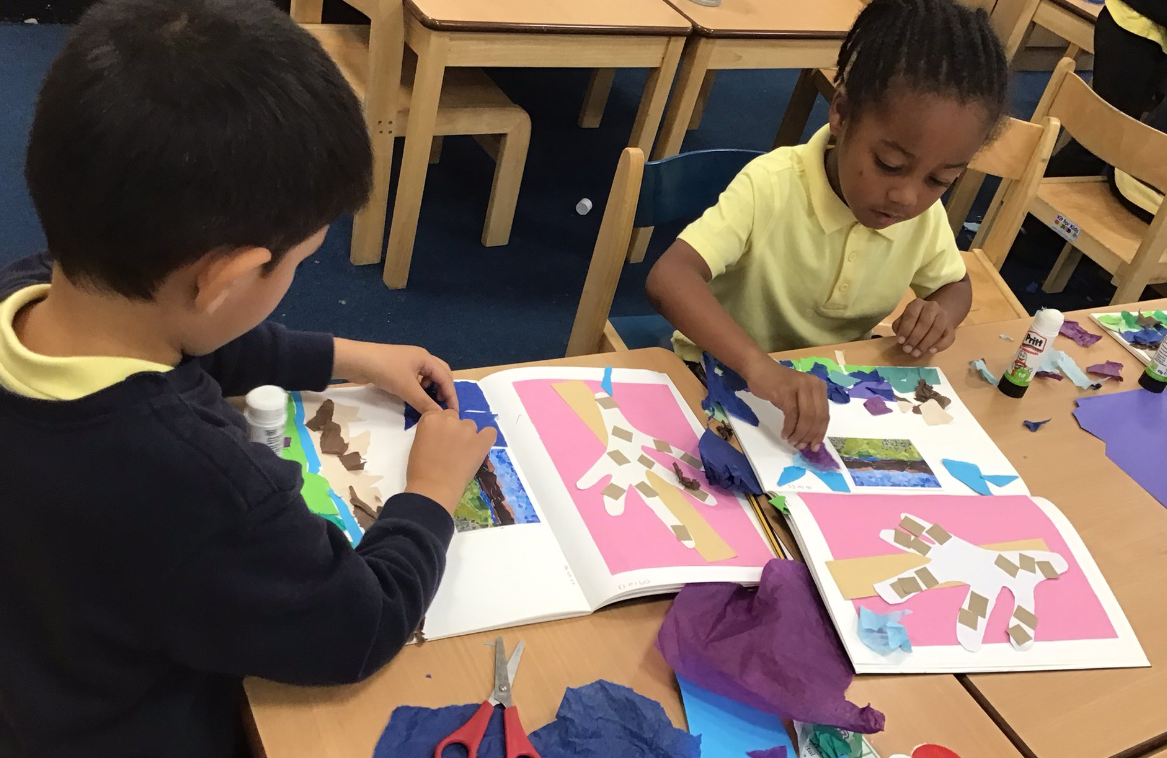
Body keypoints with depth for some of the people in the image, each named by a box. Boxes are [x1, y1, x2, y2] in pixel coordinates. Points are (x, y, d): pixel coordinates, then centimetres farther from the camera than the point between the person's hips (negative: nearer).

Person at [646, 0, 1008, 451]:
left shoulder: (925, 214, -9)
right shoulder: (771, 186, -26)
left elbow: (956, 284, 11)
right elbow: (669, 278, -39)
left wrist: (942, 312, -14)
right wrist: (758, 364, -54)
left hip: (831, 385, 4)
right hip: (725, 377, -4)